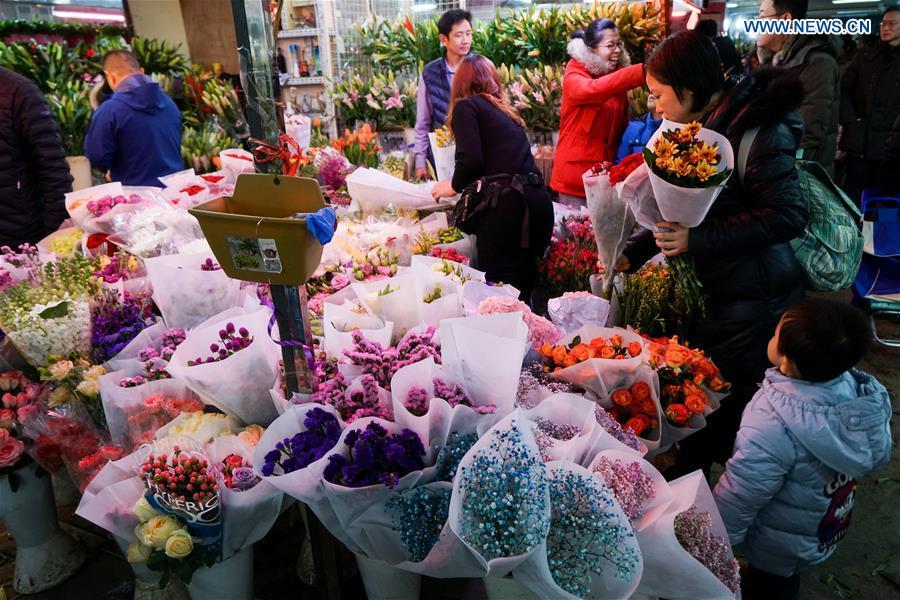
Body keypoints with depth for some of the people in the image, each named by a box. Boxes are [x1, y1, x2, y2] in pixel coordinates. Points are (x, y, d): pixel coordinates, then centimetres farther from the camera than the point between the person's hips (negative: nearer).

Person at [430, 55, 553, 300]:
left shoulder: (466, 106, 5)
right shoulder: (505, 111, 26)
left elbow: (470, 159, -11)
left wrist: (455, 186, 9)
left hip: (506, 206, -8)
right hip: (538, 201, 8)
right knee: (524, 287, 15)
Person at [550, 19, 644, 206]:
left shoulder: (617, 75, 9)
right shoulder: (574, 78, -10)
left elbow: (622, 125, 9)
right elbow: (595, 89, -33)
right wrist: (643, 70, -43)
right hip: (577, 173, -6)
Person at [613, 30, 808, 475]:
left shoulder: (758, 130, -18)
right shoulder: (704, 126, 8)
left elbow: (790, 216, -23)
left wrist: (698, 239, -27)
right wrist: (632, 252, 4)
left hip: (751, 301, -8)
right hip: (709, 288, 8)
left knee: (730, 407, 6)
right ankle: (689, 468, 40)